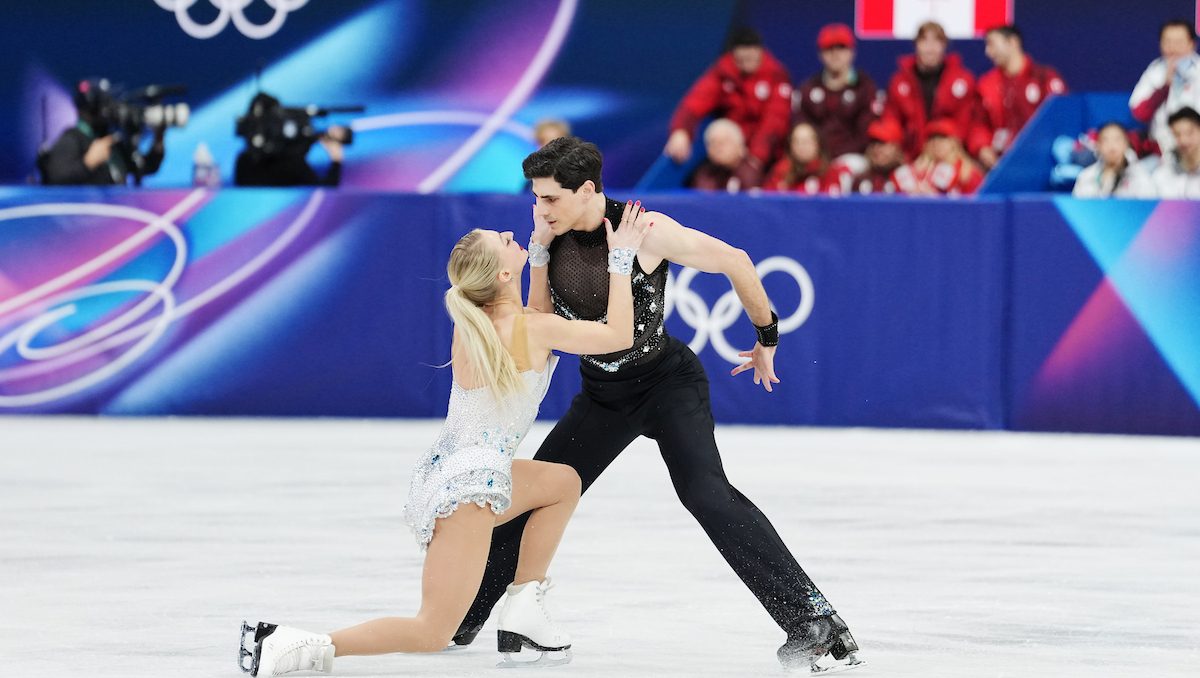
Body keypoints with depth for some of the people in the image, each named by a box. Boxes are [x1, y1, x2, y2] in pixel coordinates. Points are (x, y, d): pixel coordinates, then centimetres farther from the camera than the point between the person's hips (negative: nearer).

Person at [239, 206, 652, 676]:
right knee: (432, 634, -7)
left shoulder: (471, 324, 10)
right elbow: (620, 336, -2)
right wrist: (621, 258, 4)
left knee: (564, 482, 30)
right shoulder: (534, 329, -10)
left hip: (437, 475, 9)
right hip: (470, 482, -9)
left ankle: (523, 610, 22)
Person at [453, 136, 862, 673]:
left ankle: (811, 619, -28)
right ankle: (461, 618, 27)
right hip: (602, 395, 6)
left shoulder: (647, 230, -22)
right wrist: (539, 256, -15)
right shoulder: (554, 236, -6)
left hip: (667, 382, -6)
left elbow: (735, 261, -12)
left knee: (705, 492, -26)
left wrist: (767, 338, -2)